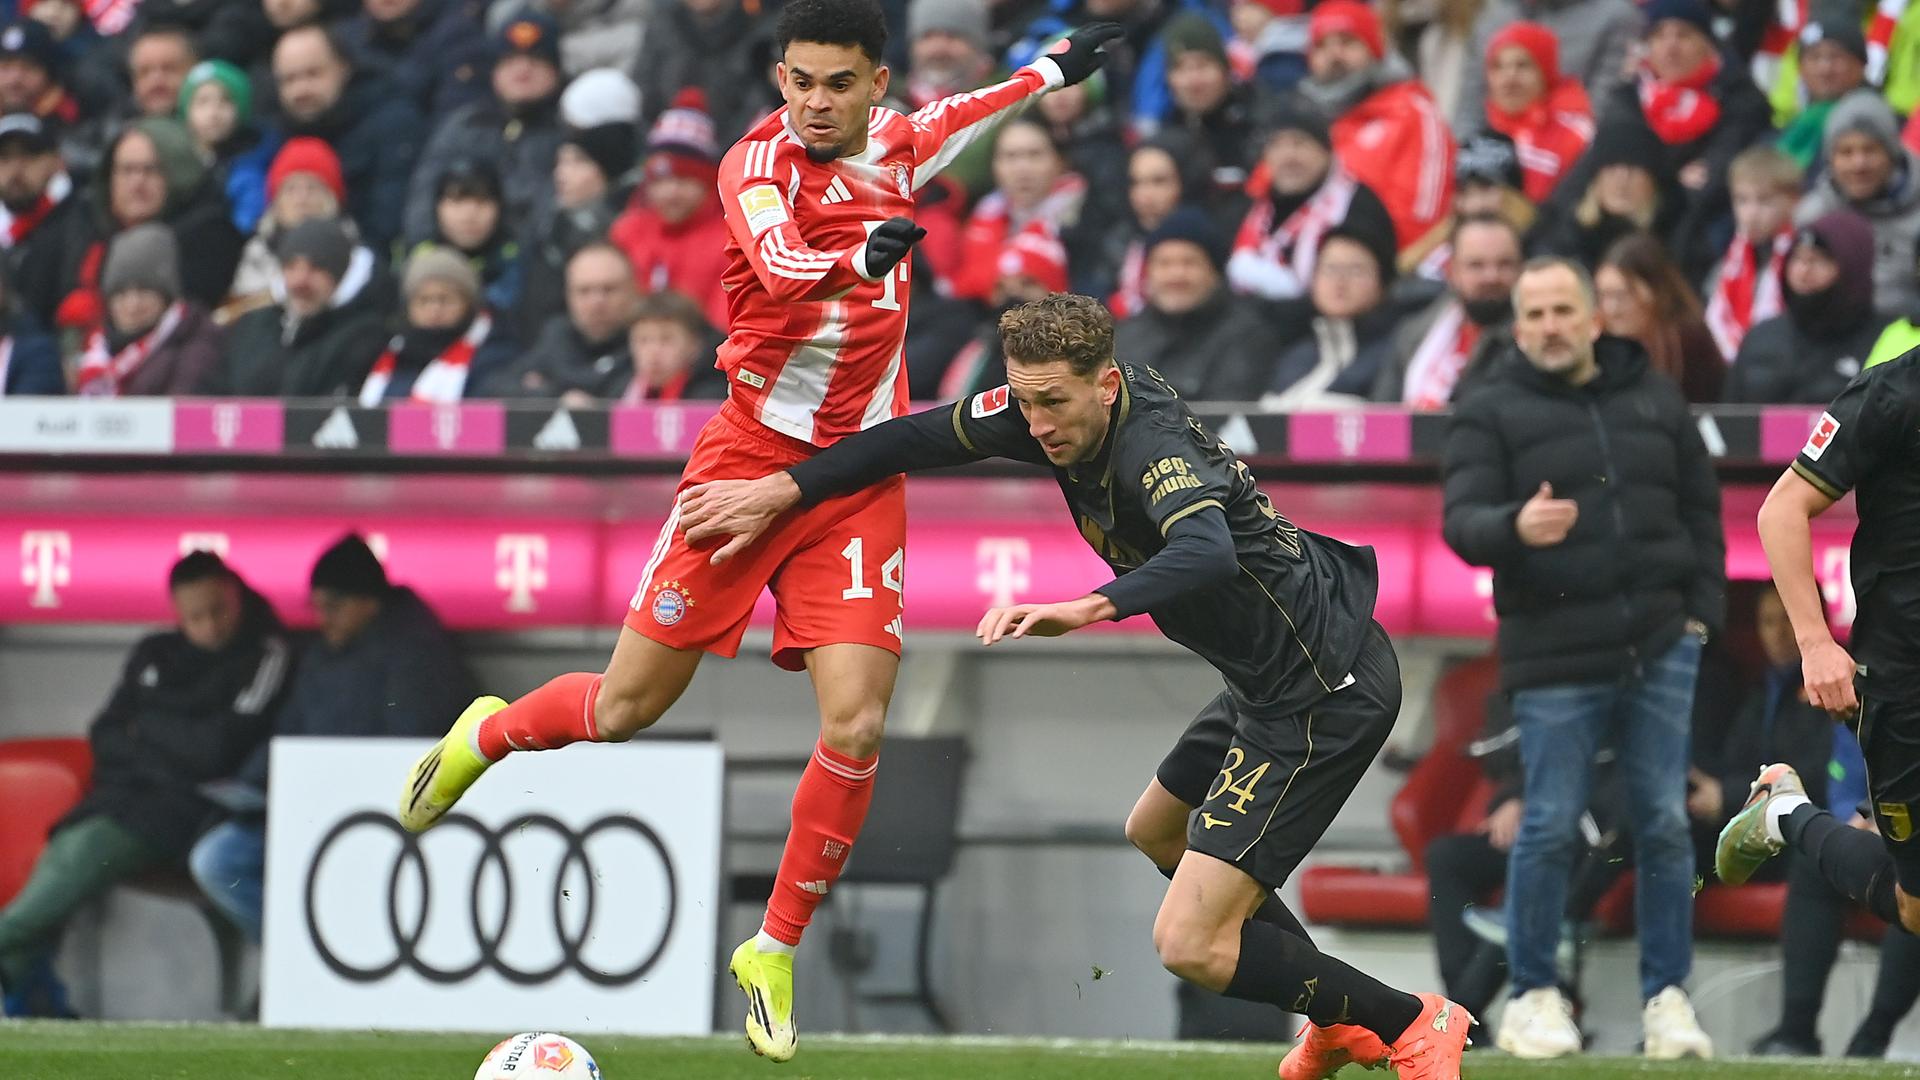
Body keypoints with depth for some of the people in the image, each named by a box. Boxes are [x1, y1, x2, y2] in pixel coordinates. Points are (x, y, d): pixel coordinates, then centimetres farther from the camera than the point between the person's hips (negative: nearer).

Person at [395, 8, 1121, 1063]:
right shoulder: (760, 161, -16)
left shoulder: (893, 145, 4)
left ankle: (774, 953, 6)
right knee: (626, 708, 4)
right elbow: (779, 260, -38)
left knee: (855, 725, -12)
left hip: (861, 480, 4)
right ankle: (488, 734, 38)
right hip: (753, 454, -4)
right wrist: (859, 256, -58)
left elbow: (955, 116, 29)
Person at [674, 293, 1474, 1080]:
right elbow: (924, 437, 9)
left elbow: (1207, 554, -50)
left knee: (1190, 946, -14)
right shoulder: (1059, 412, -4)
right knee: (1157, 835, 33)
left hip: (1322, 697, -10)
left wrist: (1087, 609, -62)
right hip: (1265, 683, 10)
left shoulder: (1156, 450, -29)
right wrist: (777, 493, 7)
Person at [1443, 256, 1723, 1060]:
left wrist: (1703, 610, 5)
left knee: (1664, 825, 2)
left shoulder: (1655, 399, 13)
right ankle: (1533, 998, 8)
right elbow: (1463, 523, -8)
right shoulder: (1489, 413, 2)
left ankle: (1667, 996, 10)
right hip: (1555, 656, -3)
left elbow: (1702, 508, 16)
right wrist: (1515, 528, -30)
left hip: (1661, 650, 3)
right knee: (1550, 828, -4)